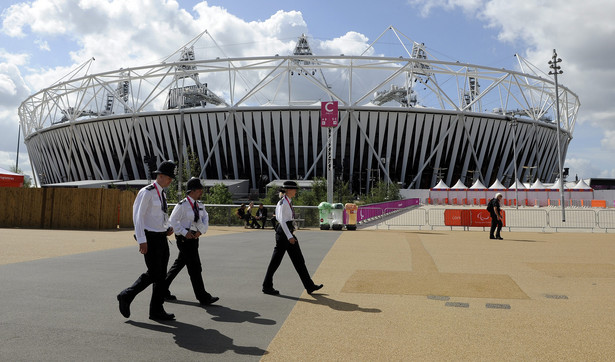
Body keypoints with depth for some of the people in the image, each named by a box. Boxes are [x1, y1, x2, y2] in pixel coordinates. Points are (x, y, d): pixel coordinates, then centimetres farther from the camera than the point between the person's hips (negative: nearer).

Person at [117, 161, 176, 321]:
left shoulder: (162, 194, 15)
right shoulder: (146, 193, -11)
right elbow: (138, 216, -16)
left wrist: (168, 229, 8)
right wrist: (142, 240, -20)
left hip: (161, 237, 8)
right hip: (150, 238, -8)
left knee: (161, 275, 7)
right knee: (153, 274, -8)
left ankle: (157, 310, 14)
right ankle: (126, 296, 12)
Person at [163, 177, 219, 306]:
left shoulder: (199, 205, 9)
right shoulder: (182, 205, -15)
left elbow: (205, 218, 10)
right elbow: (173, 220, -13)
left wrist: (201, 230, -7)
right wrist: (185, 233, -18)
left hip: (194, 238, 9)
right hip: (184, 239, -9)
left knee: (179, 264, 18)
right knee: (195, 268, -7)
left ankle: (163, 289, 33)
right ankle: (203, 298, -1)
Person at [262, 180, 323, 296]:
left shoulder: (287, 202, 14)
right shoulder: (283, 202, -15)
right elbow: (282, 221, -21)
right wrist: (289, 236, -24)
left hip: (288, 233, 10)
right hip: (283, 233, -10)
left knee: (299, 260, 9)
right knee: (276, 260, 0)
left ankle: (309, 286, 12)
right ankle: (267, 287, 12)